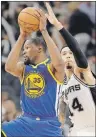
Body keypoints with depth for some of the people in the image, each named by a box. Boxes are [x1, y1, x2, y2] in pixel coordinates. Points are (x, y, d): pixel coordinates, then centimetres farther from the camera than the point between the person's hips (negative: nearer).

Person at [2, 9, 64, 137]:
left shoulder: (51, 67, -3)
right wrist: (22, 36, -11)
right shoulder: (23, 68, 11)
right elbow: (9, 67, -11)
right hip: (25, 122, 4)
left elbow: (59, 63, -28)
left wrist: (44, 31, -24)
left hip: (48, 125, -4)